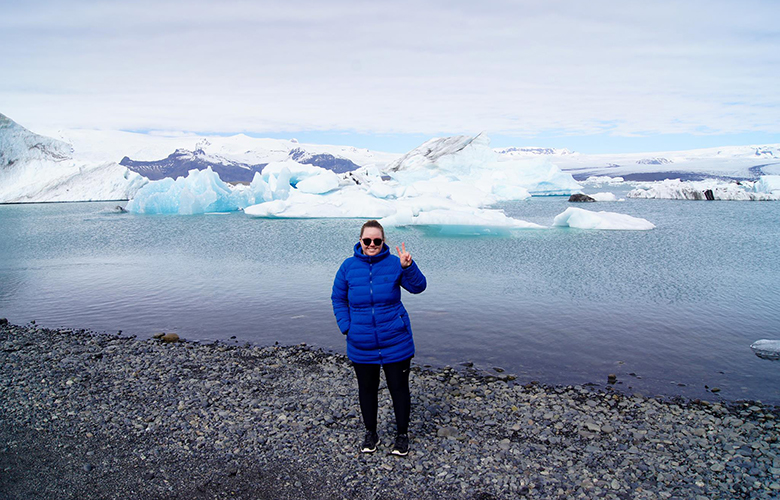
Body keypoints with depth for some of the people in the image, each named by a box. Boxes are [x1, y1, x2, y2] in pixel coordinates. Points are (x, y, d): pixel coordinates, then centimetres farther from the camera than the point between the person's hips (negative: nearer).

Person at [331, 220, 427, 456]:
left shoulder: (394, 264, -7)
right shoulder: (348, 266, -3)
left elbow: (418, 286, -15)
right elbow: (338, 299, 6)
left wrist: (408, 267, -33)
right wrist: (347, 327, -5)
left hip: (395, 342, -2)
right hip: (361, 346, 2)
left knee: (399, 388, 10)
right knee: (366, 389, 16)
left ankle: (402, 434, 30)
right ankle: (371, 433, 37)